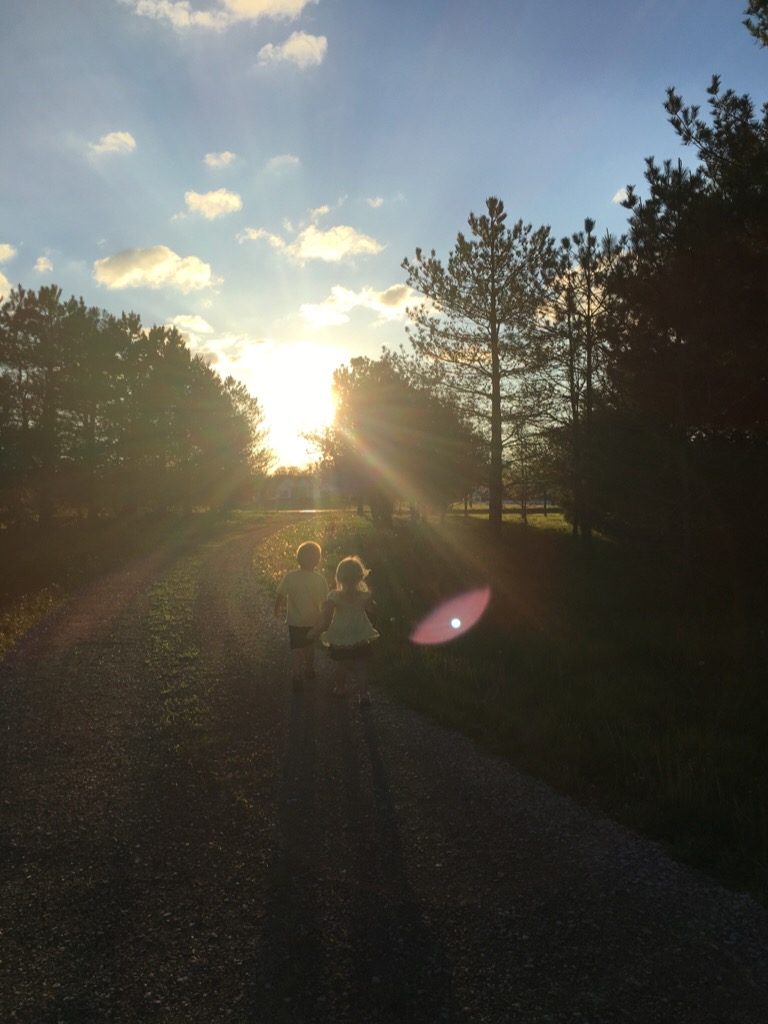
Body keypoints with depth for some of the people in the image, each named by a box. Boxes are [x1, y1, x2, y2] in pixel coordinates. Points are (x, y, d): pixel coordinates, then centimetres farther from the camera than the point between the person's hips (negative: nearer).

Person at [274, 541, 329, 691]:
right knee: (309, 646, 25)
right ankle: (309, 671, 42)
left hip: (295, 621, -1)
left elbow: (280, 596, -11)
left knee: (296, 649, 15)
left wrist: (277, 611, 8)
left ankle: (296, 677, 16)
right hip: (313, 621, 1)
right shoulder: (320, 579, -19)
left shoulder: (290, 577, -20)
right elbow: (325, 601, -9)